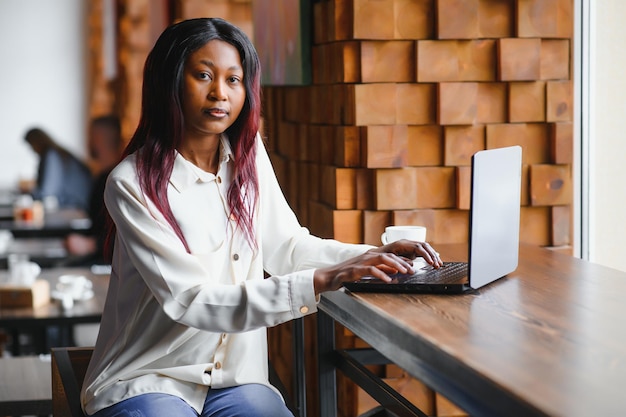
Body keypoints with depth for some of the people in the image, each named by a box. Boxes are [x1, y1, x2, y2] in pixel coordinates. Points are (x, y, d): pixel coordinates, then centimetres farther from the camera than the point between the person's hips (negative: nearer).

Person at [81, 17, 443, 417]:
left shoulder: (247, 154, 4)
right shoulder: (133, 183, -14)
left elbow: (285, 246, 10)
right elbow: (191, 301, -21)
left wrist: (374, 255, -8)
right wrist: (319, 282, -29)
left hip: (234, 379, 5)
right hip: (146, 382, -5)